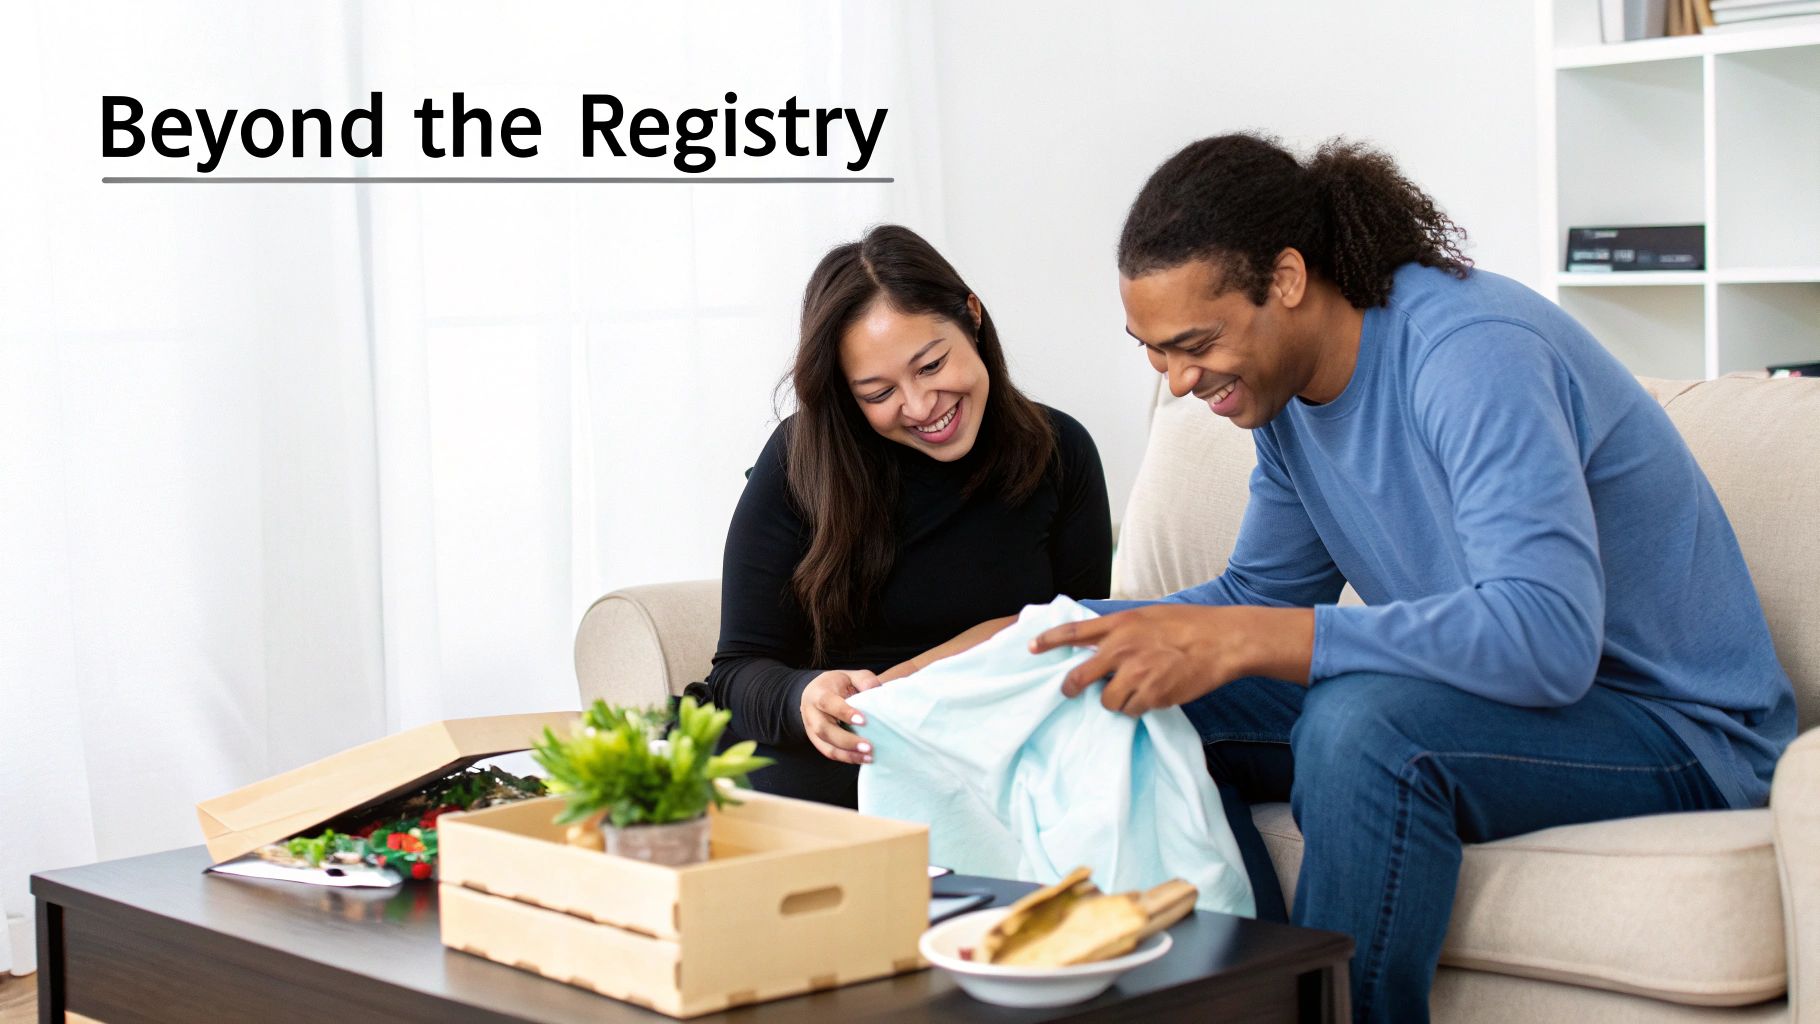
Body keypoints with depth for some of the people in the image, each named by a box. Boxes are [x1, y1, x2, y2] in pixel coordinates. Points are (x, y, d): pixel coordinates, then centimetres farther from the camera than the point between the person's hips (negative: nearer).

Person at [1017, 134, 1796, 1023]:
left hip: (1679, 722, -8)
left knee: (1362, 721, -35)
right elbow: (1260, 594, 14)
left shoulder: (1470, 349, -25)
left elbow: (1548, 636, -36)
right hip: (1494, 695, 8)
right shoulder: (1291, 385, 3)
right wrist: (1053, 630, -3)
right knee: (1144, 697, -2)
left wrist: (1237, 640, -39)